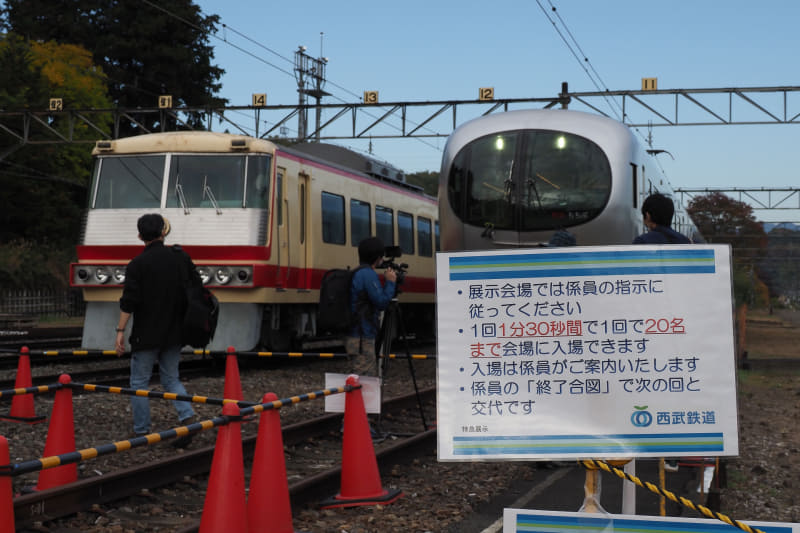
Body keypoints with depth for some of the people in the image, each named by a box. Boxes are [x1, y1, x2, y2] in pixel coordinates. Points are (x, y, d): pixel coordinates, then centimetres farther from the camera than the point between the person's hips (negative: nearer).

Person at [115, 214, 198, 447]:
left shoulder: (138, 264, -11)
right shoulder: (181, 257, 3)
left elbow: (129, 302, -14)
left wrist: (121, 331, -8)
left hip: (146, 335, -4)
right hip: (174, 333, 4)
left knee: (139, 382, 7)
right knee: (171, 379, 15)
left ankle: (141, 432, 10)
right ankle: (188, 418, -5)